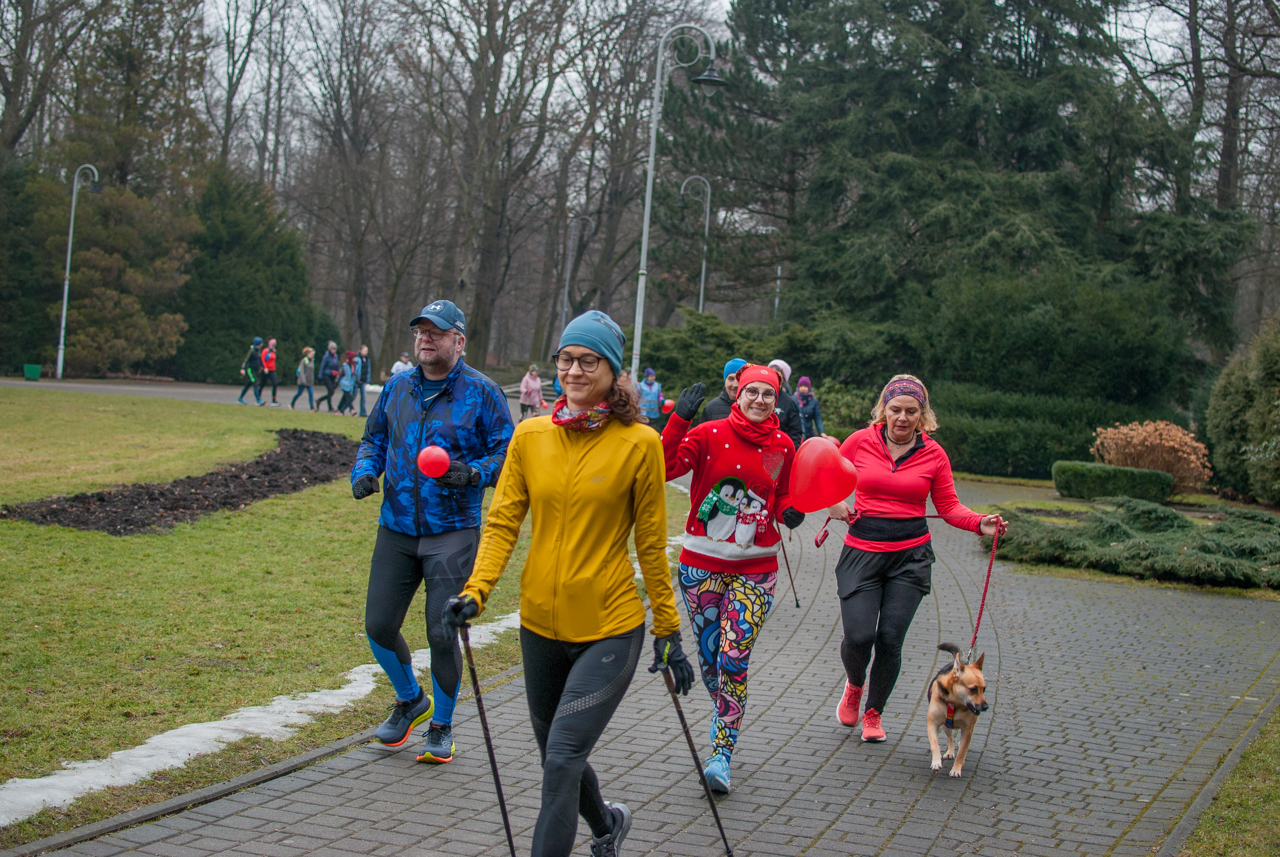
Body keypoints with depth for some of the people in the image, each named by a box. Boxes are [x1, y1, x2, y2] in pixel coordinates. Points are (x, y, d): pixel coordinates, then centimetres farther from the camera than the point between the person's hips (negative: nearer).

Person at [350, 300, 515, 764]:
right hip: (396, 529, 5)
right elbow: (373, 439, 21)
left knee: (442, 634, -6)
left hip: (453, 534, -4)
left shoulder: (482, 392, -3)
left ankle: (441, 725, 17)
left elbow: (506, 454, -2)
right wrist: (364, 471, 0)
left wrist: (473, 473, -21)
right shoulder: (397, 388, 10)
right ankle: (411, 700, 32)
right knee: (379, 626, 3)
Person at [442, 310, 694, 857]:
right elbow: (503, 522, 2)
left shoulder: (638, 442, -9)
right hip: (541, 624, 5)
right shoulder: (529, 436, 0)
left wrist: (668, 632, 1)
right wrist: (476, 591, -12)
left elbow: (651, 544, -3)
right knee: (556, 755, 20)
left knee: (563, 760, -13)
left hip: (610, 628, -4)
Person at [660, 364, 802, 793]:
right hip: (702, 562, 0)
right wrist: (679, 420, -26)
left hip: (755, 568, 1)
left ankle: (722, 752, -1)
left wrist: (788, 512, -4)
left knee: (734, 659, -9)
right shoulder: (709, 435, -7)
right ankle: (724, 713, 40)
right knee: (709, 657, 10)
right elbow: (665, 467, -18)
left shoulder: (783, 446, 3)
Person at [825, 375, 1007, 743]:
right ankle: (854, 685, 28)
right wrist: (833, 503, -4)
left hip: (910, 556, 0)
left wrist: (980, 523, -14)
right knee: (858, 636, -9)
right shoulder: (860, 441, -1)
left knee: (890, 638, -3)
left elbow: (949, 507, 3)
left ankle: (874, 713, 22)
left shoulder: (933, 454, 0)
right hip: (862, 552, 0)